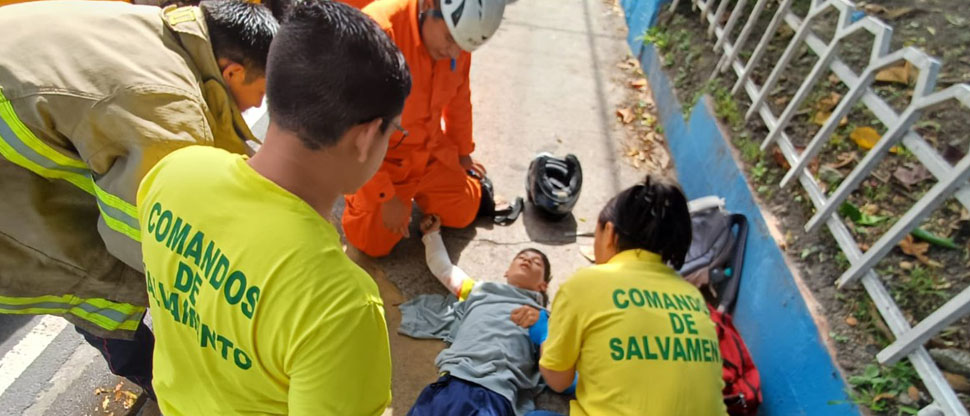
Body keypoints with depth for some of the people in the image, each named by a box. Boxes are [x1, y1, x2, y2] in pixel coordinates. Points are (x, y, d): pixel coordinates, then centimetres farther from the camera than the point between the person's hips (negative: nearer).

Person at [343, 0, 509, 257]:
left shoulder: (458, 33, -10)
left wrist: (462, 151, 17)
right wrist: (385, 196, -22)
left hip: (430, 149, 5)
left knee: (463, 213, 6)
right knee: (375, 242, -3)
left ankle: (417, 189, 33)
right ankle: (359, 196, 25)